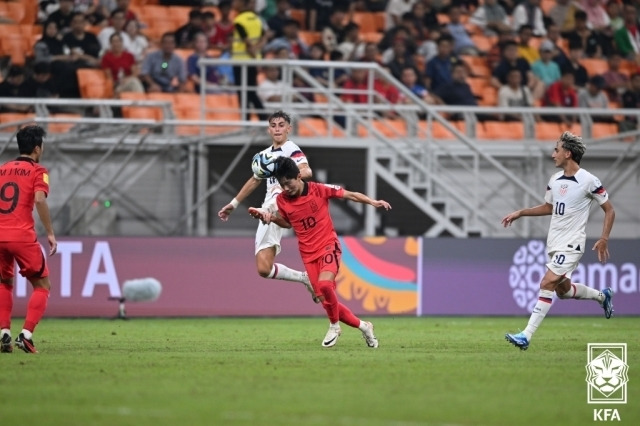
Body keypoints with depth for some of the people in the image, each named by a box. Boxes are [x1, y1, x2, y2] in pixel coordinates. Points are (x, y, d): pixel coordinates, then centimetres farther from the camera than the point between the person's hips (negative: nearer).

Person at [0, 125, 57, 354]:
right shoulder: (37, 171, 2)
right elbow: (40, 199, -14)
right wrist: (50, 233, -12)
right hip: (23, 236, -5)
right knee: (42, 285, 9)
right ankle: (26, 334, -7)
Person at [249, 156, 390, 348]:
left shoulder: (319, 189, -11)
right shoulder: (282, 200, -2)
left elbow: (349, 195, -1)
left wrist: (372, 202, -12)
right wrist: (271, 217, 0)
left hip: (328, 245, -4)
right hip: (308, 253, 4)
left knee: (324, 284, -30)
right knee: (325, 299, 0)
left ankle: (334, 326, -6)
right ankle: (362, 325, 19)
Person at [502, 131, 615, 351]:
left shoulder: (588, 181, -14)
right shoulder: (555, 180, 7)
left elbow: (609, 211, -6)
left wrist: (604, 240, -14)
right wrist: (520, 213, 15)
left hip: (571, 244, -8)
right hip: (554, 243, 8)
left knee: (547, 285, -17)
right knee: (563, 289, 17)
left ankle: (526, 336, -20)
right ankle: (602, 296, 43)